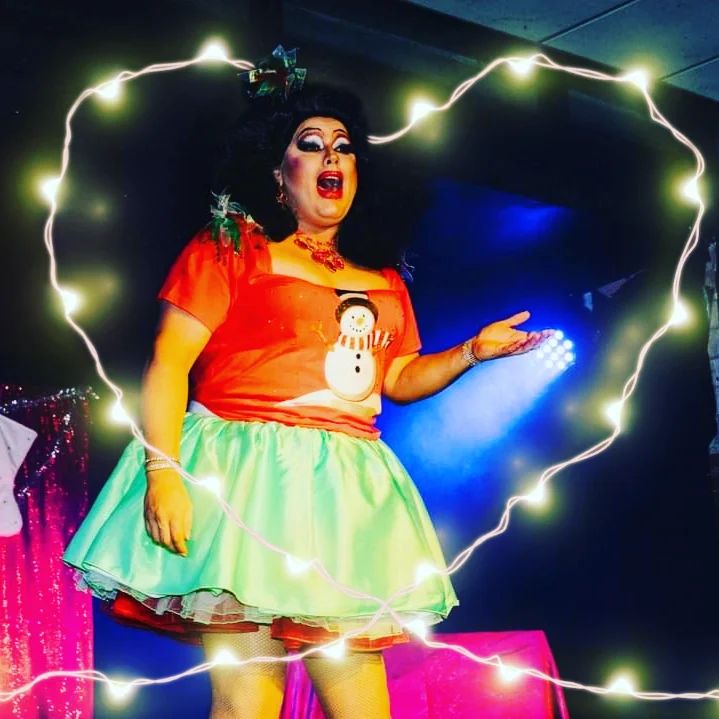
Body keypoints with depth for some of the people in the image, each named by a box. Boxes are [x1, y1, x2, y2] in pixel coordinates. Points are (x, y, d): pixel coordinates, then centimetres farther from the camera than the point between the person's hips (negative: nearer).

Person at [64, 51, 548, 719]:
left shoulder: (383, 277, 19)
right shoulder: (232, 244, 2)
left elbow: (398, 377, 26)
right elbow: (168, 361, -6)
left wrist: (472, 350, 10)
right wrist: (163, 471, -17)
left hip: (346, 489, 5)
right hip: (247, 475, -5)